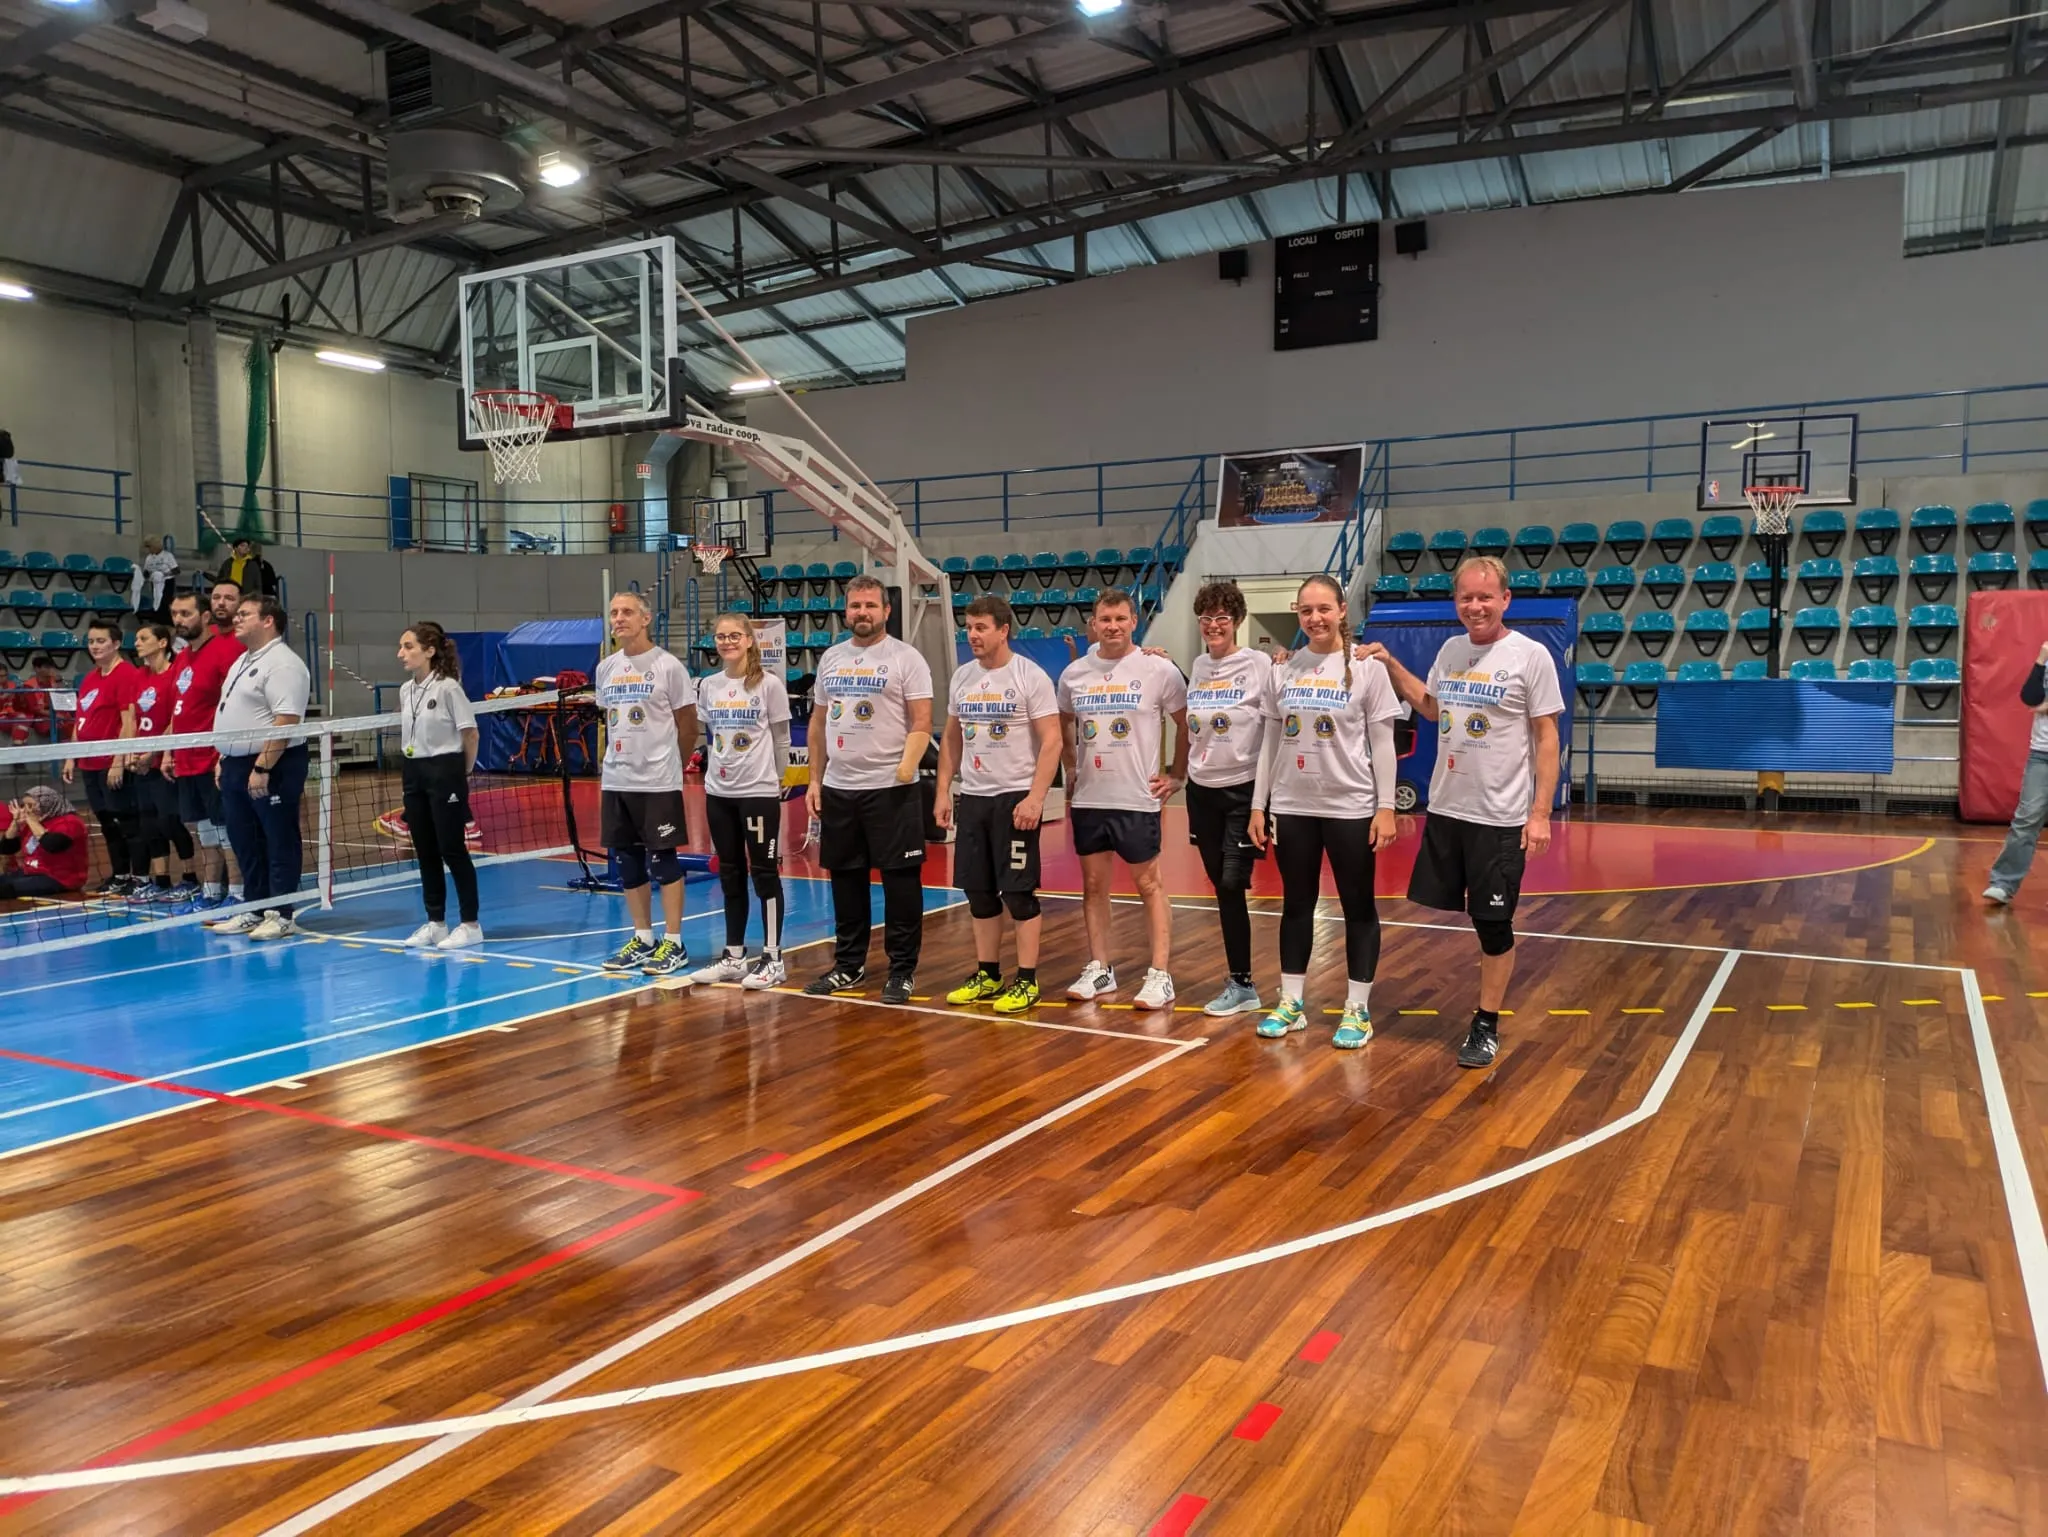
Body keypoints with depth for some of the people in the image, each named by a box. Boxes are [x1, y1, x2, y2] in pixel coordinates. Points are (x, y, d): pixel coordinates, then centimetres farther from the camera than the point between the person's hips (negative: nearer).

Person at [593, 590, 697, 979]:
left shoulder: (668, 666, -7)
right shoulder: (605, 669, 10)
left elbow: (687, 724, -2)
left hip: (658, 782, -6)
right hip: (615, 781, 6)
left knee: (662, 859, -2)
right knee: (627, 862, 10)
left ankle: (674, 943, 6)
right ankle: (642, 939, 20)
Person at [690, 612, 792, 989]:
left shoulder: (769, 684, -7)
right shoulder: (708, 685, 6)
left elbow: (781, 740, -1)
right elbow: (712, 734, 14)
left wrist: (774, 778, 3)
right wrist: (717, 770, 9)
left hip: (759, 792, -5)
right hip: (718, 792, 5)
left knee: (764, 873, 1)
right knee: (731, 876, 12)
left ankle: (772, 958, 9)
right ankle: (733, 956, 21)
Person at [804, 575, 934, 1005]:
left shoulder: (906, 658, -5)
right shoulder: (830, 659, 12)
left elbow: (922, 723, -11)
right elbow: (818, 723, 16)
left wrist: (907, 765, -25)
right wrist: (815, 779, 12)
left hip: (891, 789, -6)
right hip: (837, 788, 6)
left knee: (900, 878, -1)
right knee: (845, 877, 13)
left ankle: (902, 970, 9)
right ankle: (848, 964, 26)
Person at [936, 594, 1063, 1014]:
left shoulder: (1031, 677, -9)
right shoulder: (962, 677, 9)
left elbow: (1051, 741, -12)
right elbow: (951, 739, 17)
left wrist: (1035, 797, -19)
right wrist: (943, 791, 10)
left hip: (1015, 797, -6)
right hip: (972, 798, 6)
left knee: (1018, 890, -3)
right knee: (978, 891, 10)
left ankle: (1027, 980, 7)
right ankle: (987, 975, 21)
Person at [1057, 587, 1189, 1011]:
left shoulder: (1159, 670, -6)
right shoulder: (1074, 673, 5)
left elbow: (1186, 724, 1)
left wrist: (1177, 775, -1)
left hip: (1137, 798, -4)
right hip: (1088, 799, 4)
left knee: (1149, 884, 2)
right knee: (1093, 883, 9)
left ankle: (1161, 976, 6)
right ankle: (1099, 970, 19)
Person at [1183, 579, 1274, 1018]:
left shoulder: (1259, 664, -9)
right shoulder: (1198, 666, 8)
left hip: (1243, 790, -5)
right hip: (1201, 790, 5)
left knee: (1232, 885, -8)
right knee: (1220, 888, 8)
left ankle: (1242, 984, 8)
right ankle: (1240, 983, 16)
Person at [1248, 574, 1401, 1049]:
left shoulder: (1367, 667, -4)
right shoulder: (1284, 669, 5)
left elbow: (1382, 743, -4)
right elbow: (1271, 740, 9)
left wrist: (1385, 807, -9)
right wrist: (1258, 805, 6)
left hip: (1350, 808, -3)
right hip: (1292, 807, 4)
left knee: (1358, 907, 5)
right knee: (1296, 905, 11)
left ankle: (1357, 1009, 14)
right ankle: (1291, 1003, 21)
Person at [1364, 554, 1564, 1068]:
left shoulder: (1530, 656, -9)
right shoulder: (1451, 650, 7)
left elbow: (1547, 738, -8)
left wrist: (1540, 812, -12)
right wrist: (1390, 666, 14)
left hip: (1501, 818, -5)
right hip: (1444, 809, 6)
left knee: (1493, 923, 2)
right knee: (1443, 910, 10)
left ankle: (1487, 1026, 16)